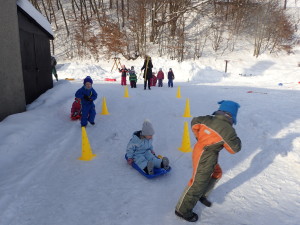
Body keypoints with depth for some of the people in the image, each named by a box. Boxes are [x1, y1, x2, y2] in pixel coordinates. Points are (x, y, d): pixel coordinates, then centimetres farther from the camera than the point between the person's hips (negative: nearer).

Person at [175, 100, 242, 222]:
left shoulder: (208, 119, -3)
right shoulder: (227, 129, -21)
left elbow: (194, 122, 14)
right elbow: (235, 148, -11)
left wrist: (199, 137, 25)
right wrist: (236, 139, 8)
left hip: (199, 150, 8)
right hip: (205, 158, -8)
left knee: (217, 173, 27)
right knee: (198, 184, 4)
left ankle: (202, 195, 41)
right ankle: (182, 210, 19)